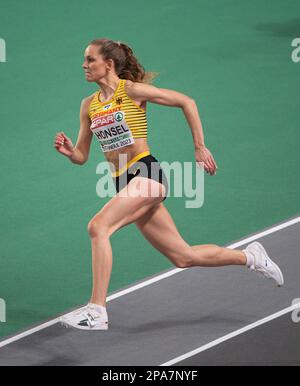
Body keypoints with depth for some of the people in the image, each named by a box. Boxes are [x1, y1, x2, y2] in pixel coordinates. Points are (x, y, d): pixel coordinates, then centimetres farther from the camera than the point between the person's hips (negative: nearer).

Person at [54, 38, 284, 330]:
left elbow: (186, 102, -6)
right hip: (123, 183, 7)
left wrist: (200, 148, -6)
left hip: (146, 174, -7)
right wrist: (68, 150, -7)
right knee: (183, 257, 10)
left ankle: (97, 311, -26)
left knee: (98, 227, -27)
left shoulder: (131, 90, -7)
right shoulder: (89, 105, 12)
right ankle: (249, 257, 31)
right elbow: (82, 156, 16)